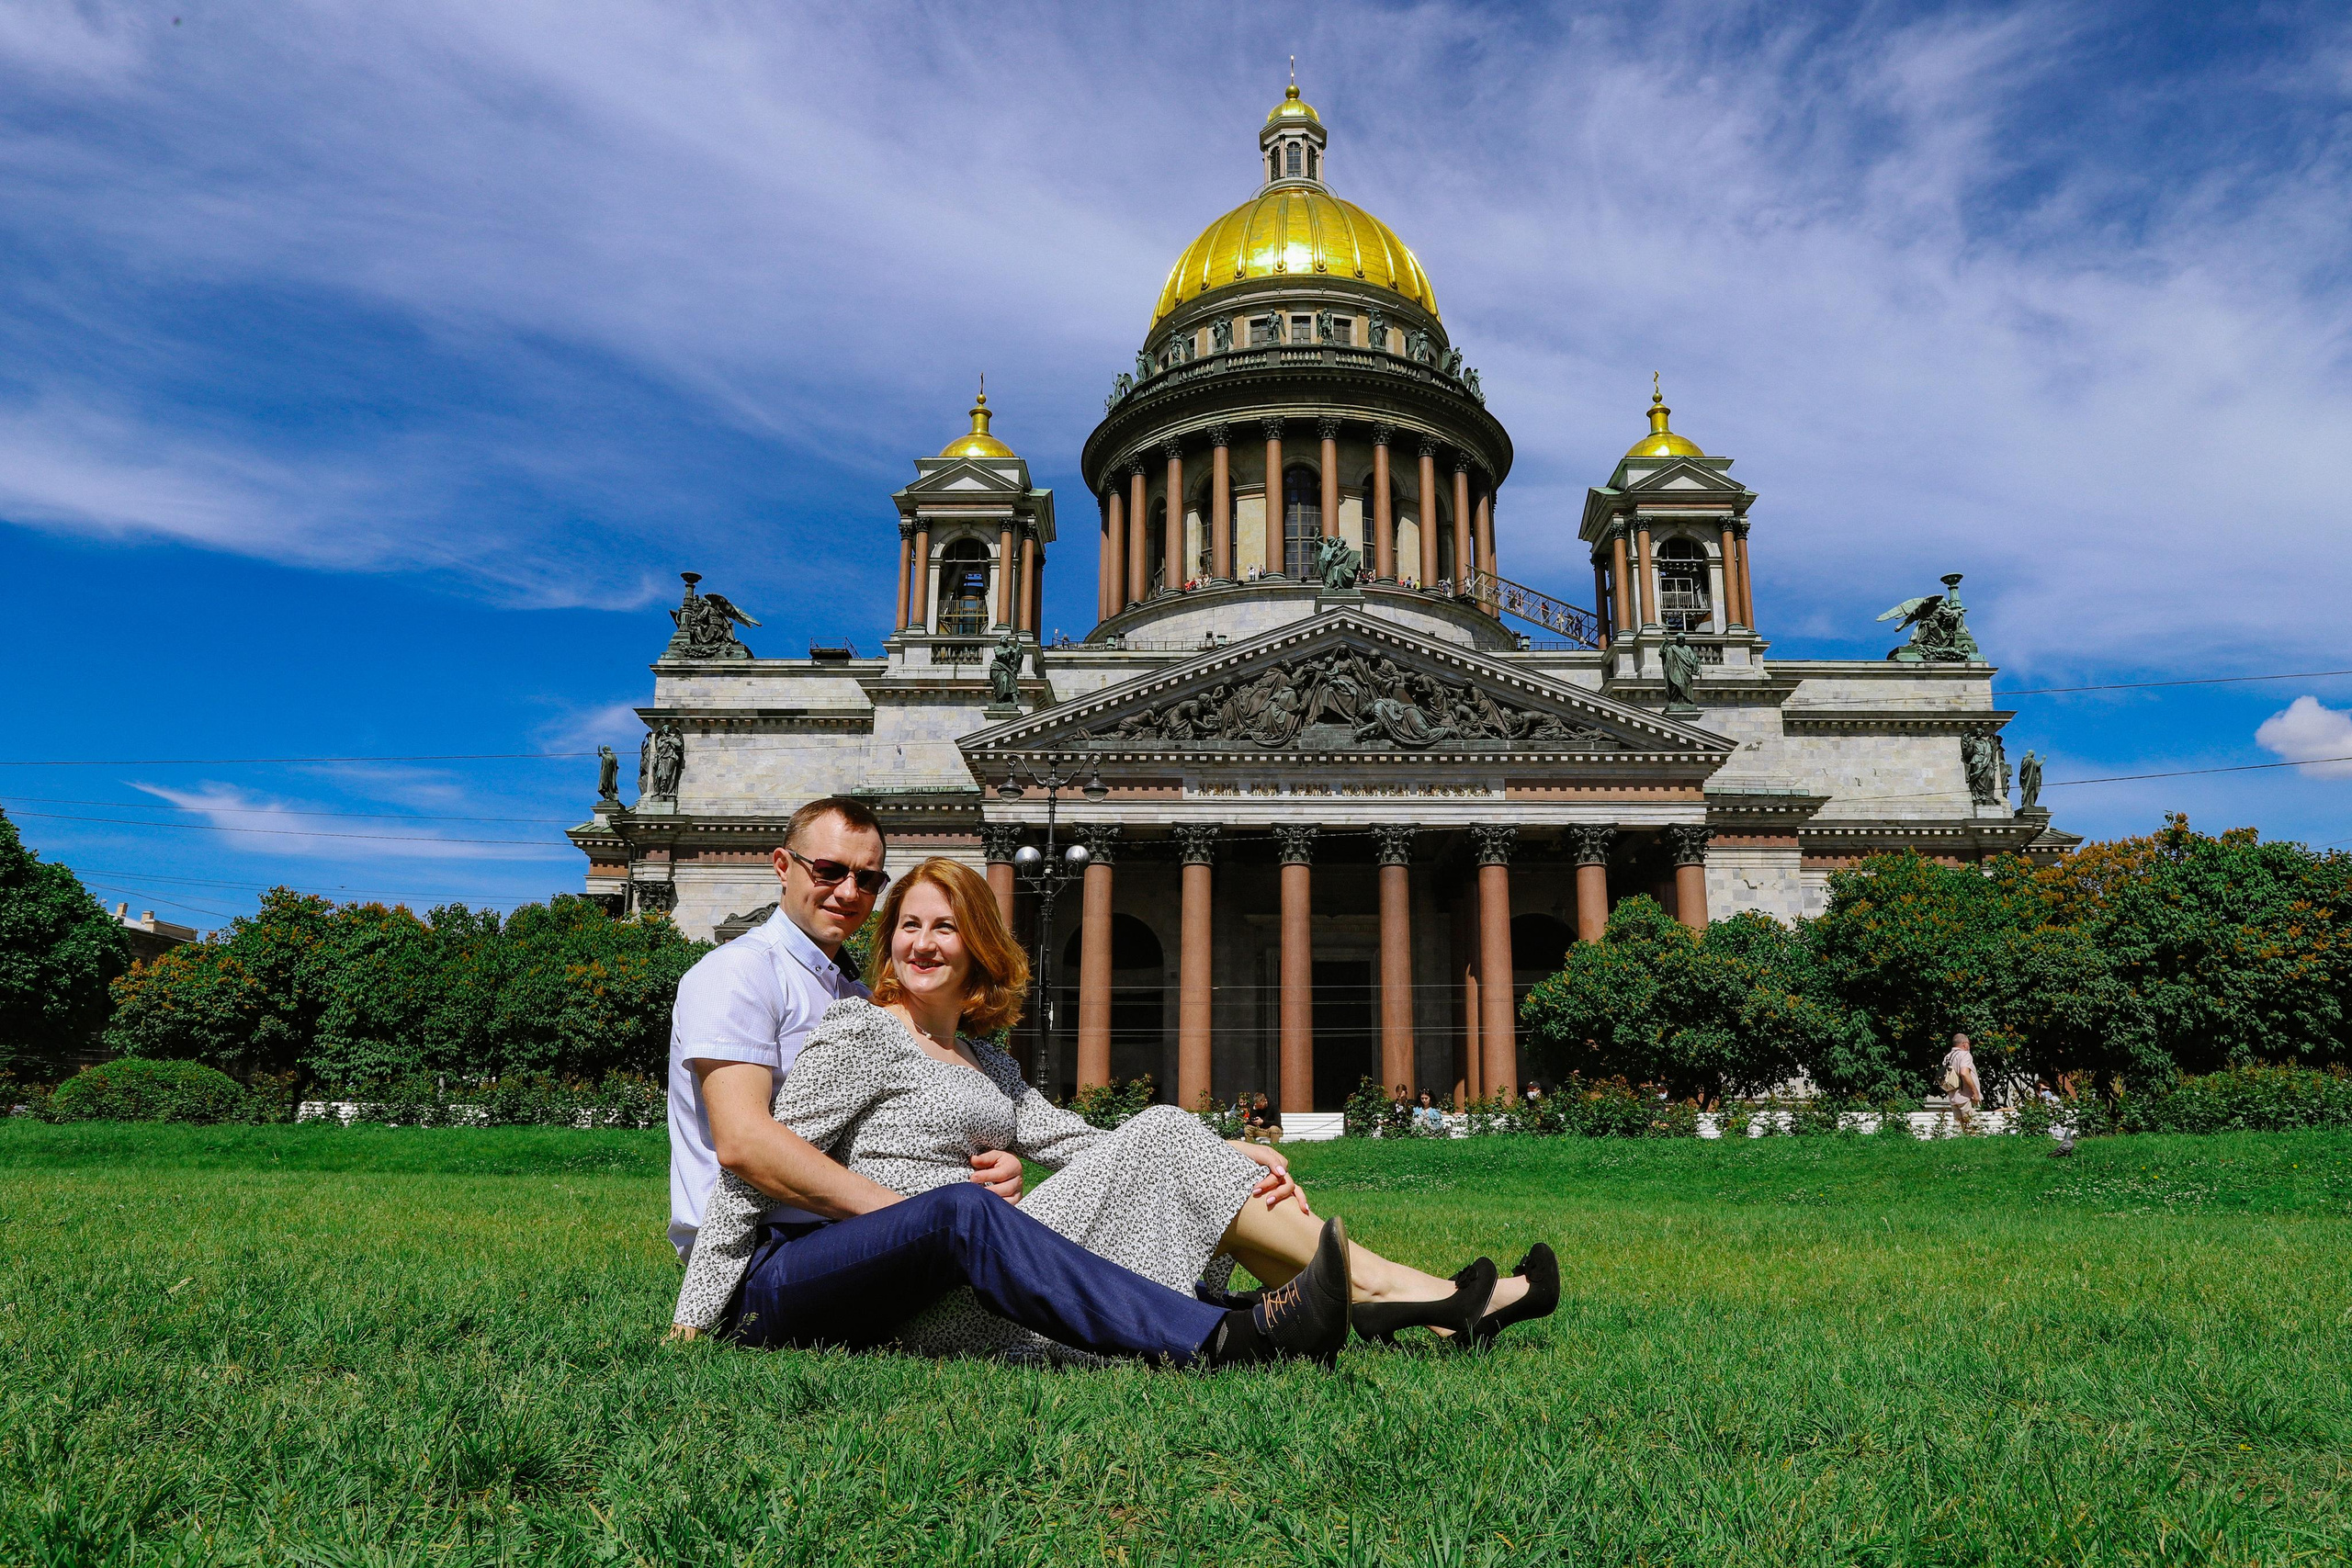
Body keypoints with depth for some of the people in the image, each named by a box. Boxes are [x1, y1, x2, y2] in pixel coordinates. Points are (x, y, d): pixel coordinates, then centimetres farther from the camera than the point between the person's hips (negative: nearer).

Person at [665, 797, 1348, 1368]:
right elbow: (743, 1142, -16)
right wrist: (897, 1210, -18)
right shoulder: (740, 972, -1)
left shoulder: (859, 1001, 26)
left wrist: (996, 1167, -3)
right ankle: (1216, 1341, -44)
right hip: (760, 1274, -9)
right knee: (961, 1212, -34)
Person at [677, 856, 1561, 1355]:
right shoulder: (864, 1034, -2)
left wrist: (1225, 1157, 5)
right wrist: (694, 1322, -11)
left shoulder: (984, 1060, 21)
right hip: (941, 1302, -7)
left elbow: (1077, 1143, 15)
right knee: (1162, 1136, -15)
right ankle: (1377, 1288, -9)